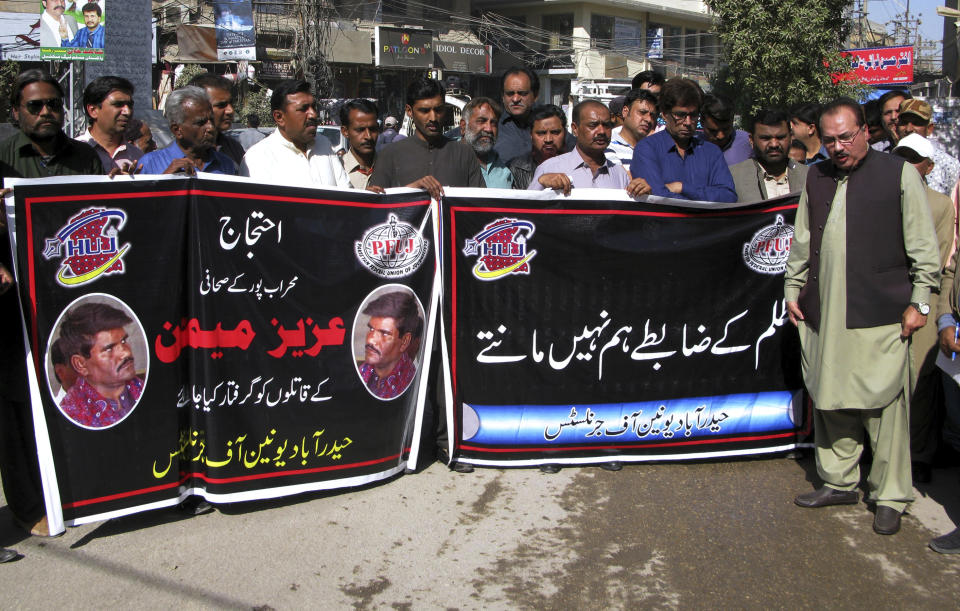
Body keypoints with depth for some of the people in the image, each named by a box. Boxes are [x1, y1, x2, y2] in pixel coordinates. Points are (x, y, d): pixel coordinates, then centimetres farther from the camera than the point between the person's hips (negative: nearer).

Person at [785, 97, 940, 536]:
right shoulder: (816, 178, 14)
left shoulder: (899, 174, 0)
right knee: (829, 400, 11)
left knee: (885, 405, -2)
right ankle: (838, 482, 26)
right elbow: (802, 241, 22)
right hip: (824, 314, 5)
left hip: (880, 315, -5)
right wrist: (793, 289, 18)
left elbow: (923, 245, 0)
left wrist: (919, 301, -3)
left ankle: (890, 497, 11)